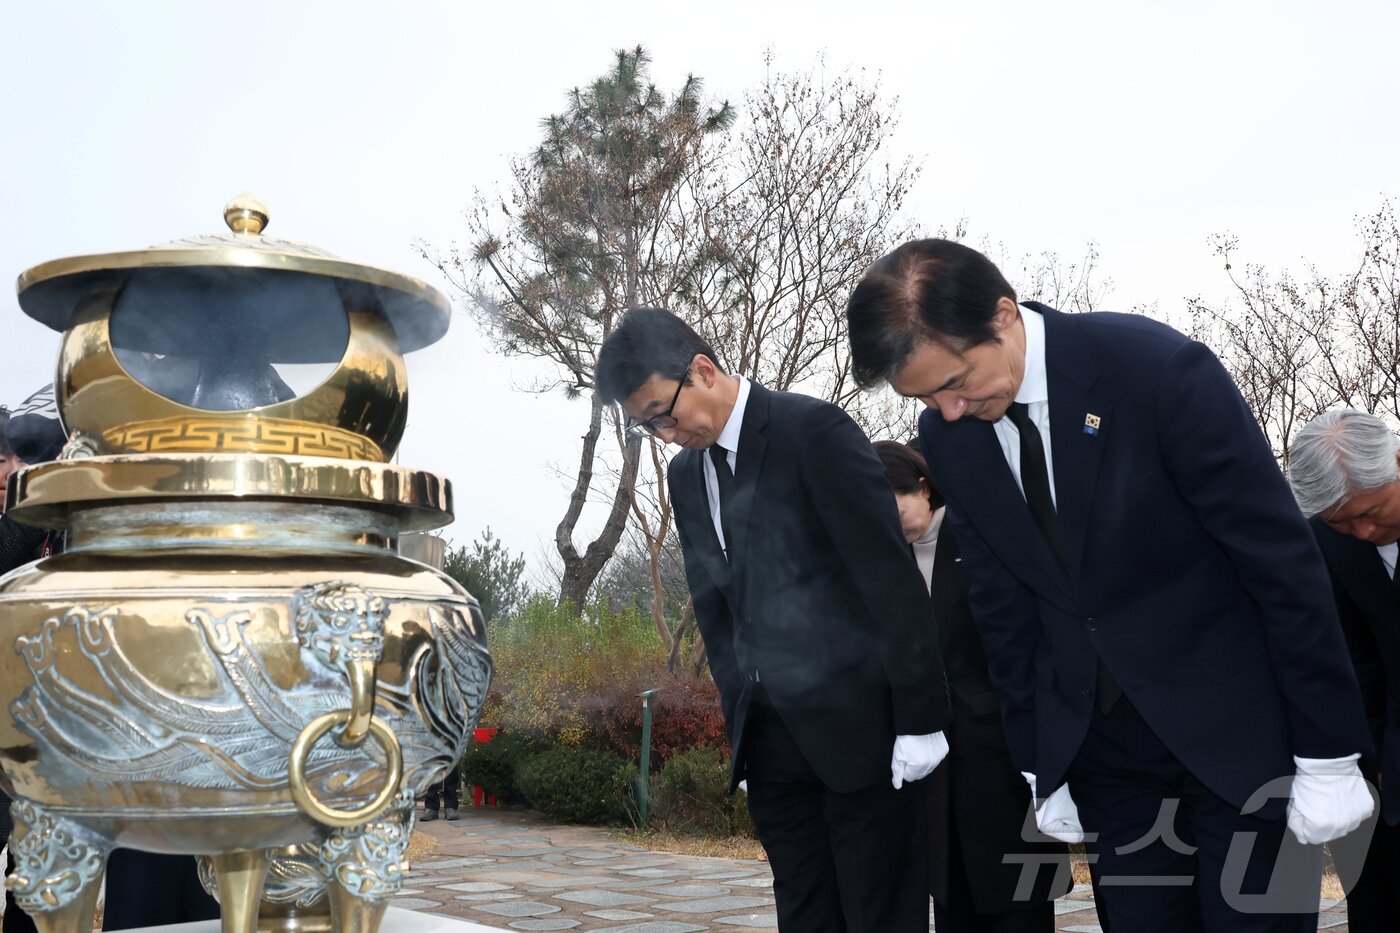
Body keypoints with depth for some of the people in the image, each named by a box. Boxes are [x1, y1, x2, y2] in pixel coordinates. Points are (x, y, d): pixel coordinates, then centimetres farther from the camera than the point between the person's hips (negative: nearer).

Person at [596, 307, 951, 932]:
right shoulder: (686, 473, 12)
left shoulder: (814, 431, -9)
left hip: (857, 723, -6)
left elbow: (892, 579, -12)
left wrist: (920, 717, -12)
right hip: (768, 737, 6)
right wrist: (740, 721, 12)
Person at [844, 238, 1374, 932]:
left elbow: (1282, 556, -16)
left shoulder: (1158, 368, -20)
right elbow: (999, 601, 4)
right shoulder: (947, 436, -5)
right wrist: (1037, 765, 8)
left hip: (1240, 724, -4)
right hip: (1096, 738, 4)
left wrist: (1329, 756, -12)